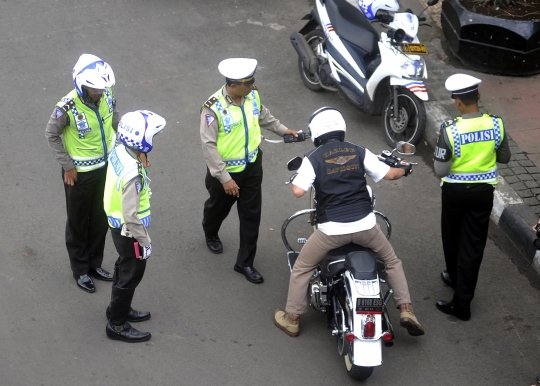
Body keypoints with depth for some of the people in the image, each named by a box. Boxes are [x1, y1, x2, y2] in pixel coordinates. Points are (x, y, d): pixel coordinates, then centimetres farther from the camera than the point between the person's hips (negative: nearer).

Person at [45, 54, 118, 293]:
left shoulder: (107, 96, -13)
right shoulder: (68, 108, -29)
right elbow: (51, 135, -14)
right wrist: (67, 166, -12)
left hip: (106, 167, 5)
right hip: (80, 173, -5)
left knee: (101, 219, 19)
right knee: (78, 222, 13)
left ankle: (94, 263, 39)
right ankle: (80, 270, 31)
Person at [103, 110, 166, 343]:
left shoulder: (119, 151, -9)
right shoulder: (133, 175, -36)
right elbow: (131, 216, -30)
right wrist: (145, 241, -17)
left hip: (117, 224, 9)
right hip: (128, 232, -9)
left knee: (124, 269, 27)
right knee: (130, 276, 10)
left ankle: (118, 309, 47)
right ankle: (117, 325, 27)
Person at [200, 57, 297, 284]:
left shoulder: (252, 95, -12)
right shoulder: (214, 108, -30)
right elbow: (209, 146, -27)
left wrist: (282, 129, 21)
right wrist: (224, 178, -27)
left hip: (252, 166, 4)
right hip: (225, 170, -4)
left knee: (251, 215, 9)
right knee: (218, 207, 23)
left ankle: (245, 263, 23)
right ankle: (211, 235, 57)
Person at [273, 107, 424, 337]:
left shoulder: (313, 159, -4)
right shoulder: (359, 152, 4)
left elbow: (298, 191, -12)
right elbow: (388, 174, 6)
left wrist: (296, 177, 11)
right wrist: (404, 169, 29)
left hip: (332, 229, -2)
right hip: (365, 224, 2)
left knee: (301, 268, 19)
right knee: (392, 261, 25)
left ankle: (291, 319, 25)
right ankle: (406, 311, 15)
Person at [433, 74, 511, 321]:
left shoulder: (450, 130, -22)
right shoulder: (496, 125, -12)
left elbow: (441, 170, -16)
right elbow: (504, 158, 4)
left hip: (455, 191, -2)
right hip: (483, 191, 2)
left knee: (452, 238, 23)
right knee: (474, 245, 8)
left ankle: (455, 277, 46)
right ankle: (462, 302, 11)